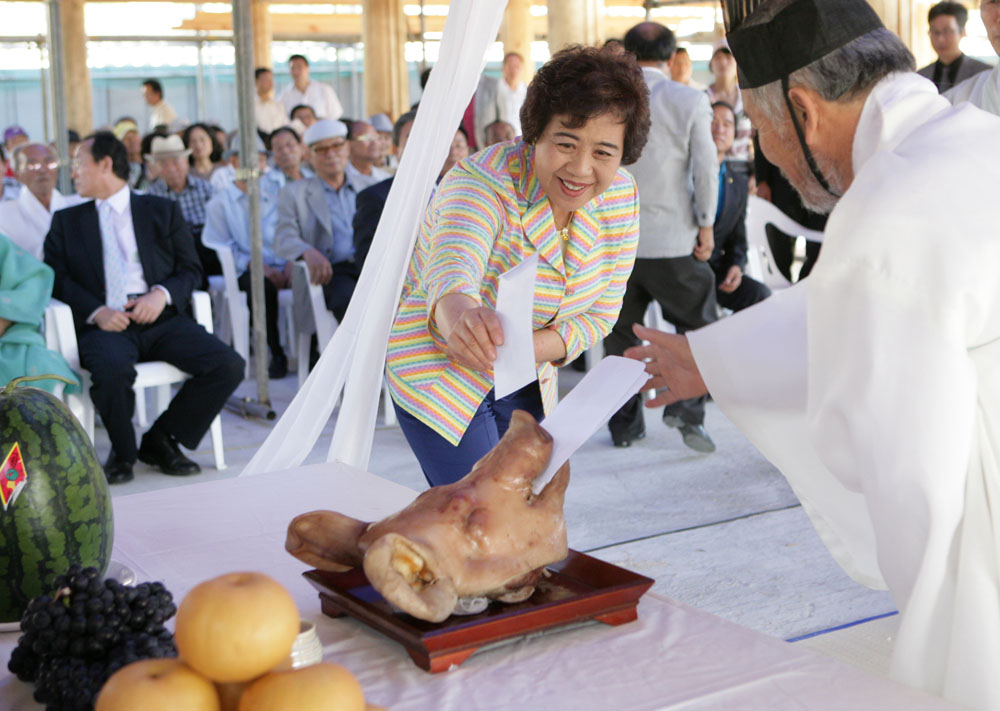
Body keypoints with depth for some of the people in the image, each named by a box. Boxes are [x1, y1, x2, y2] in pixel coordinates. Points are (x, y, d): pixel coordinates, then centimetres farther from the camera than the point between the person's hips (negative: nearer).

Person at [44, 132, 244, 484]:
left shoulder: (163, 211, 18)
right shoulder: (67, 221, 19)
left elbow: (190, 269, 12)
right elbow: (56, 279, 7)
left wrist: (162, 294, -10)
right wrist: (96, 311, -12)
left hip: (161, 319, 2)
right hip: (105, 324, -1)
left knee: (229, 365, -22)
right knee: (113, 369, -37)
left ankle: (160, 440, -2)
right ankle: (123, 452, -6)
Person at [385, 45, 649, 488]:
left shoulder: (621, 197, -11)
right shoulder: (481, 183, -29)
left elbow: (599, 314, -5)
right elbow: (452, 268, -50)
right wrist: (462, 315, -74)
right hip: (438, 375, -6)